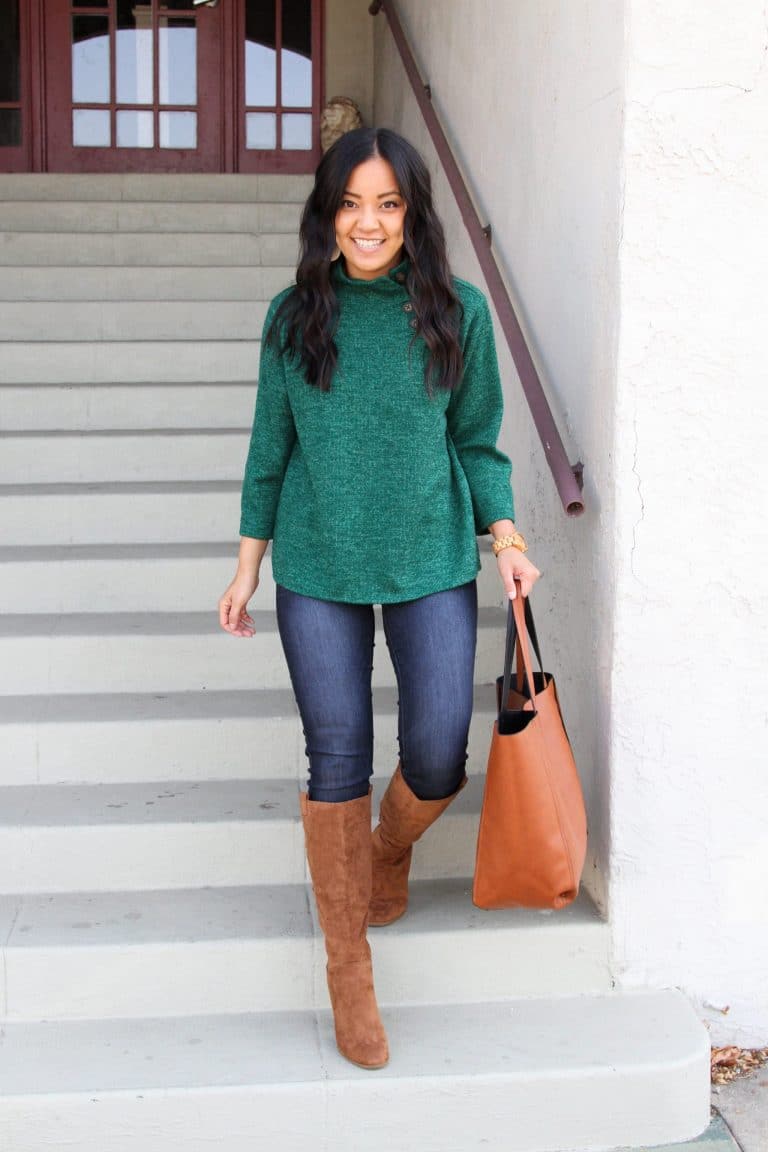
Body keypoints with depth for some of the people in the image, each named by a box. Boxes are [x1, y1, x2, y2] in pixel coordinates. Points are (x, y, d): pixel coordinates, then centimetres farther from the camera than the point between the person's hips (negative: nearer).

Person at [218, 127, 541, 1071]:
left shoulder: (457, 313, -1)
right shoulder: (294, 316, 1)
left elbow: (476, 441, 7)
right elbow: (270, 447, 8)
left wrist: (506, 537, -6)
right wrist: (249, 562, 8)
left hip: (432, 565, 0)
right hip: (318, 569, 0)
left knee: (436, 764, -2)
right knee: (338, 761, 1)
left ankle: (389, 853, 36)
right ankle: (348, 966, 17)